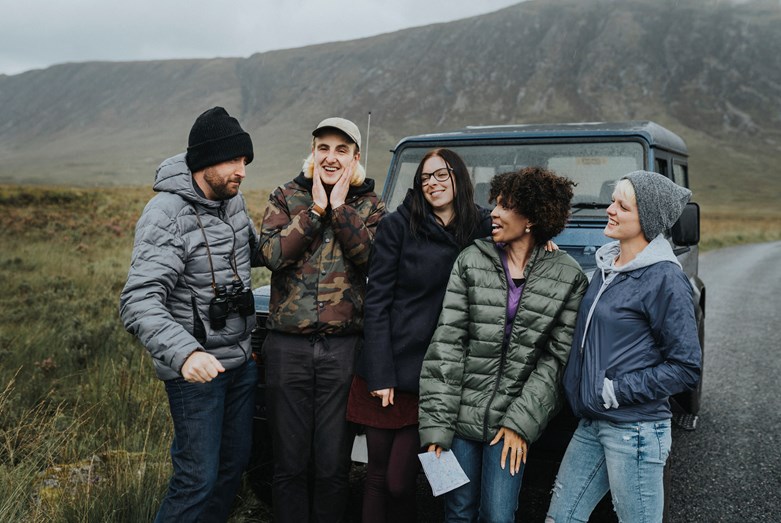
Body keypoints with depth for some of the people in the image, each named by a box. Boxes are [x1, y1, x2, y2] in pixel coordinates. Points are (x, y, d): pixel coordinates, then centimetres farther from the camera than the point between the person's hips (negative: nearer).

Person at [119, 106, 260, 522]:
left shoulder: (233, 199, 3)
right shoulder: (166, 215, -21)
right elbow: (138, 302, -30)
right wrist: (184, 353, -44)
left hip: (241, 359, 8)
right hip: (197, 369, -8)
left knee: (234, 463, 18)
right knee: (199, 479, -3)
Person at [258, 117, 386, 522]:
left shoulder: (369, 205, 7)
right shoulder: (286, 198, 6)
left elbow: (372, 256, -11)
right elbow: (272, 253, -10)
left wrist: (339, 206, -10)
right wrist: (315, 208, -9)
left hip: (344, 347, 0)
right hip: (288, 346, 0)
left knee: (333, 465, 8)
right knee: (289, 463, 9)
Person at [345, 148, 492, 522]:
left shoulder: (482, 228, 3)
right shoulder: (397, 225, -3)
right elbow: (376, 302, -5)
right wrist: (380, 375, -11)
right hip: (389, 369, 0)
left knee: (400, 483, 0)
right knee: (378, 475, 9)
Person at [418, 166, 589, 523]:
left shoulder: (568, 277, -3)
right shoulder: (471, 260, -3)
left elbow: (557, 358, -4)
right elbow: (446, 343, -7)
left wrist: (520, 422, -12)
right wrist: (435, 423, -11)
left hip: (514, 416, -1)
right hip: (463, 410, 1)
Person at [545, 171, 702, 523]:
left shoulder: (664, 279, -14)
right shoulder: (606, 265, 9)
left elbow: (687, 368, -14)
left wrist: (617, 391, -16)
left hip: (634, 431, -8)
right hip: (591, 425, 8)